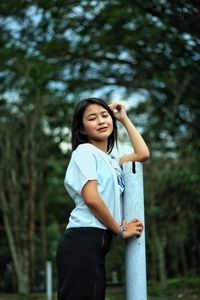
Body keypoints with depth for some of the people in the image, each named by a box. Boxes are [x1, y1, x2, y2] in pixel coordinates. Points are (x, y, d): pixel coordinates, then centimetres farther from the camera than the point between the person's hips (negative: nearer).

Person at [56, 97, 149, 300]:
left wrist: (124, 119, 29)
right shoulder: (85, 151, -2)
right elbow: (91, 198, -13)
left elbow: (142, 154, 27)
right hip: (82, 242, -9)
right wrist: (121, 230, -3)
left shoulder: (110, 160, 24)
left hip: (98, 245, 9)